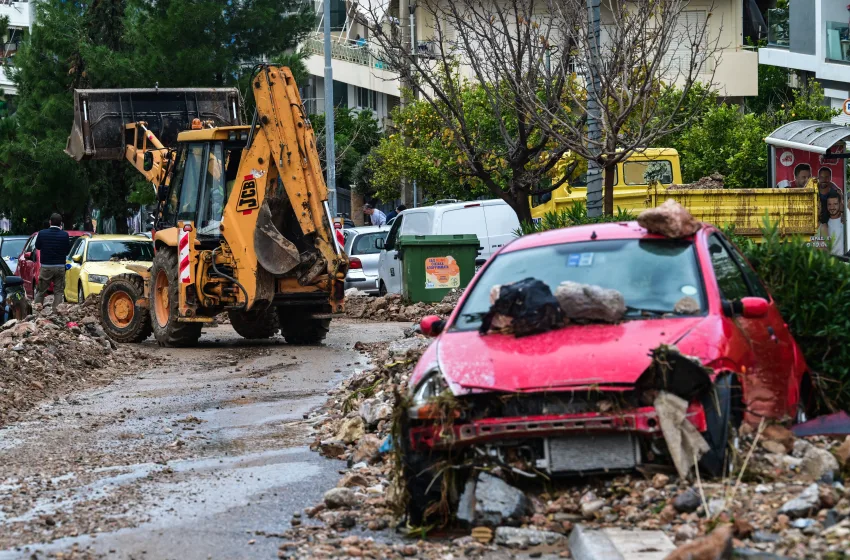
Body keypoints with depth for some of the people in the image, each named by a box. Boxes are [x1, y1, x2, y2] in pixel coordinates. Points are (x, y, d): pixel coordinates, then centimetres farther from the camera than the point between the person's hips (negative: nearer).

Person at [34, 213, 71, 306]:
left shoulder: (42, 233, -8)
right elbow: (68, 250, 3)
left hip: (46, 267, 0)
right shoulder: (64, 235, -9)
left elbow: (37, 246, 7)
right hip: (60, 267, 0)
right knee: (59, 292, 4)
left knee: (41, 292, 9)